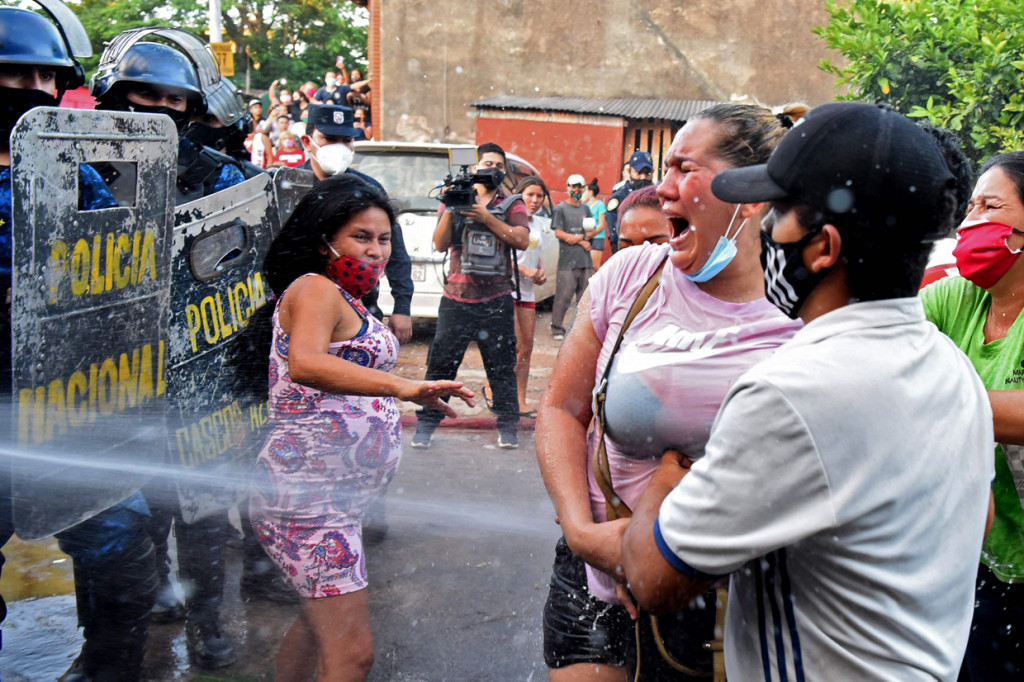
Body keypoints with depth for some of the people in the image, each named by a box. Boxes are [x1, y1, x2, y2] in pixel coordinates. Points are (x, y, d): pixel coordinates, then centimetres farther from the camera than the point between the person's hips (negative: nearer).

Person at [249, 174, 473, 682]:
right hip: (311, 496, -10)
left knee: (319, 619, 25)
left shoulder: (345, 298, 17)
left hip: (334, 496, 11)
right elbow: (305, 364, -35)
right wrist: (404, 387, -44)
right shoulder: (314, 289, -14)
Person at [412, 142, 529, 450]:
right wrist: (449, 210, -11)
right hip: (456, 299, 1)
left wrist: (486, 217, -13)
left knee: (502, 367, 3)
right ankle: (426, 425, 10)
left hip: (496, 301, 0)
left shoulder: (512, 205, 10)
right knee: (440, 365, 1)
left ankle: (508, 427, 13)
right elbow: (440, 244, 3)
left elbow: (522, 240, -7)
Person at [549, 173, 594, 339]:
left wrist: (579, 237, -4)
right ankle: (557, 328, 0)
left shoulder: (585, 209, 18)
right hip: (567, 260, -5)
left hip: (585, 259, 5)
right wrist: (582, 242, -9)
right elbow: (558, 232, -5)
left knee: (585, 296, 6)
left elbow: (593, 230, 16)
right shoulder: (560, 208, 3)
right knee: (563, 295, -8)